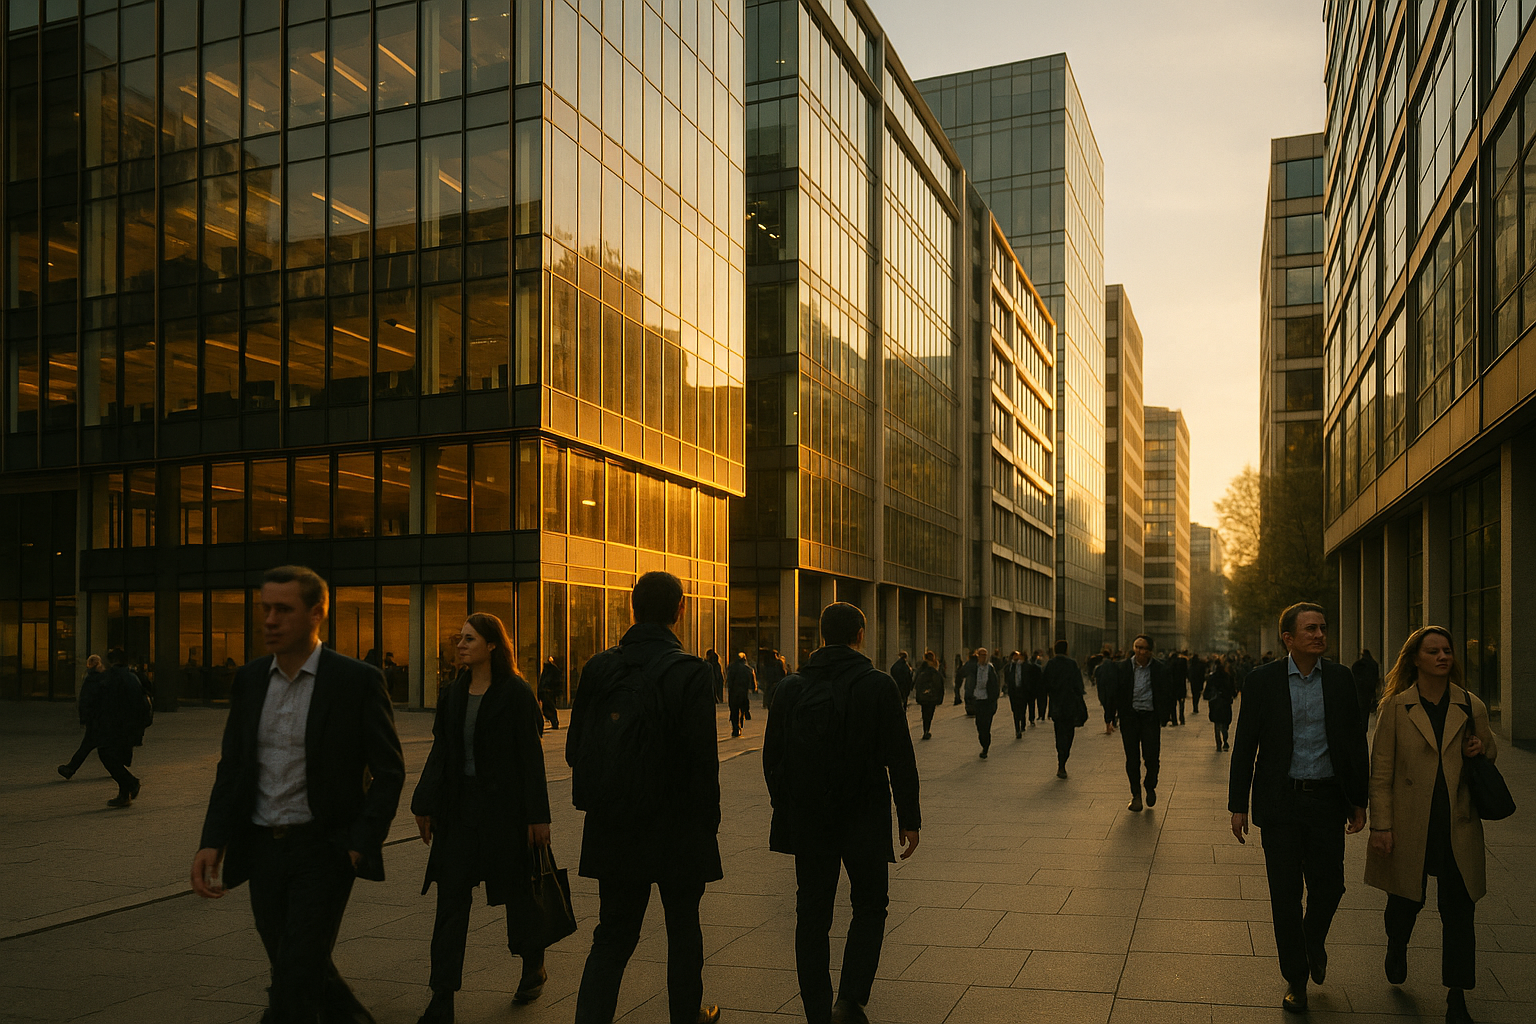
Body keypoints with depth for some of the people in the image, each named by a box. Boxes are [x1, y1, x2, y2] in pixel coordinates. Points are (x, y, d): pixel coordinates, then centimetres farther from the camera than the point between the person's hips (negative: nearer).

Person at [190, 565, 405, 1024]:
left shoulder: (358, 681, -10)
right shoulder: (249, 679, 6)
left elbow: (389, 771, -6)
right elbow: (231, 767, 9)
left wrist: (361, 845, -14)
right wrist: (212, 842, -2)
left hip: (324, 849, -6)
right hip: (263, 848, 6)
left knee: (294, 983, -10)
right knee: (297, 968, 18)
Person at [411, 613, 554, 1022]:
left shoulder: (515, 693, -10)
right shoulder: (452, 695, 7)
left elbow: (531, 756, -10)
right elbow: (440, 754, 11)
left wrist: (538, 816, -12)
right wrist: (424, 805, 7)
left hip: (504, 807, -5)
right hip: (459, 809, 5)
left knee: (518, 891, 11)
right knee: (451, 900, 1)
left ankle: (534, 967, 35)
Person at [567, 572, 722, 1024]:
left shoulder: (598, 668, -2)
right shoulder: (689, 672, -15)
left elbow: (575, 750, 2)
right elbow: (702, 759, -17)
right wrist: (708, 822, -5)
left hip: (614, 829, 3)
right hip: (676, 830, -3)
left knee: (613, 935, 13)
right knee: (683, 928, 17)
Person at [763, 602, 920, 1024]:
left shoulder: (791, 688, 1)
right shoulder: (878, 685, -8)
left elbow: (772, 759, 6)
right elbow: (900, 759, -9)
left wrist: (785, 811, 17)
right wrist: (909, 818, 0)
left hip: (807, 819, 2)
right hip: (864, 816, -2)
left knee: (812, 915, 11)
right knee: (869, 906, 15)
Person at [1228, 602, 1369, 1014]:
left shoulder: (1340, 679, 2)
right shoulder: (1262, 681, -4)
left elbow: (1355, 742, 8)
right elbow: (1245, 745, -1)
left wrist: (1359, 801, 6)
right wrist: (1238, 805, -2)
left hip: (1327, 800, 2)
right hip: (1281, 802, -2)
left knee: (1329, 886, 8)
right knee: (1285, 893, 4)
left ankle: (1314, 941, 40)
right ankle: (1295, 977, 20)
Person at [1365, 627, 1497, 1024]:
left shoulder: (1472, 708, 4)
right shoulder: (1396, 707, -2)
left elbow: (1490, 751, 20)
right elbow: (1381, 771, -3)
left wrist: (1481, 749, -5)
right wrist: (1381, 825, -8)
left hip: (1458, 826, 1)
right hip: (1410, 827, -1)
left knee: (1459, 910, 2)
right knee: (1406, 901, 13)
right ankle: (1396, 949, 46)